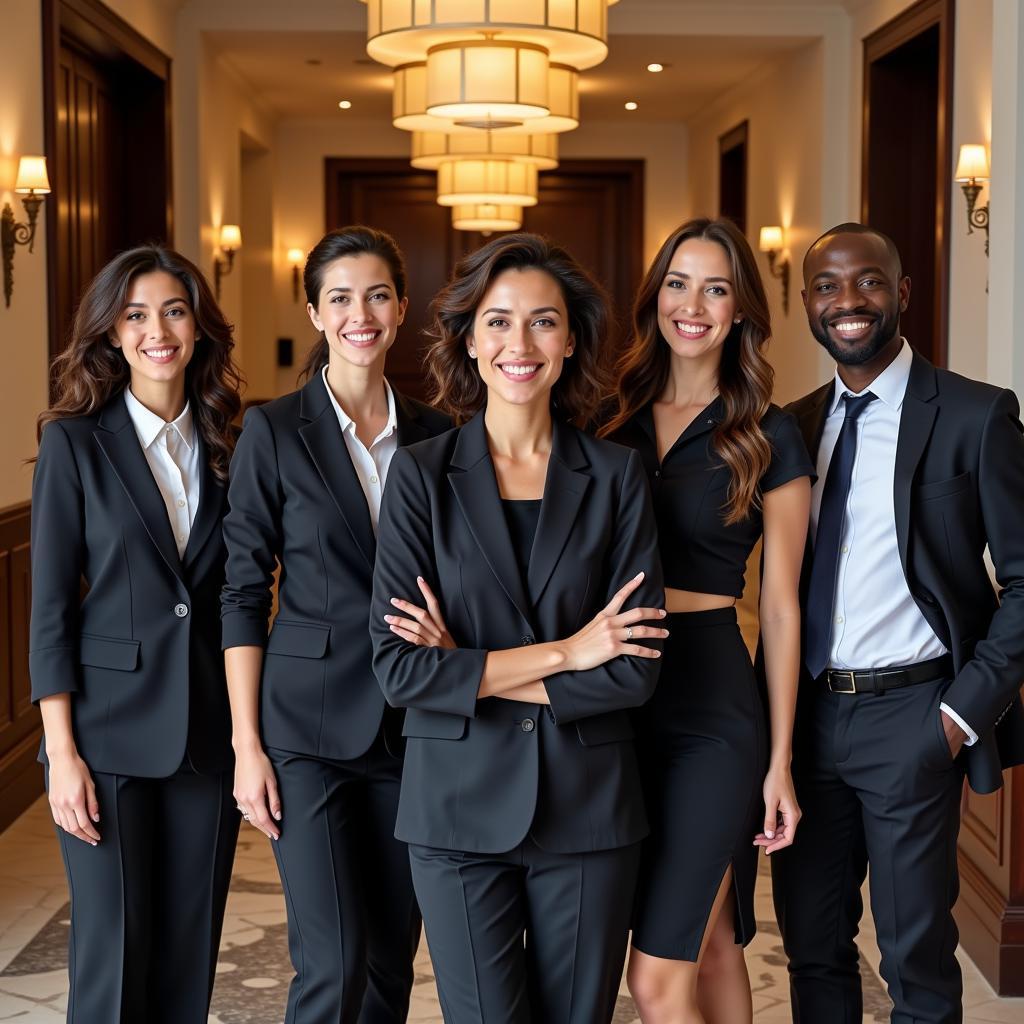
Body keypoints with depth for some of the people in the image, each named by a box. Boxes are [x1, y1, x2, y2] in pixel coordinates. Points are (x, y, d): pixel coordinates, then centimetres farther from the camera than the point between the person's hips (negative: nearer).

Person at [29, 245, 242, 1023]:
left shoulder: (227, 447, 7)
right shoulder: (75, 441, -3)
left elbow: (237, 597, 11)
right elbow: (50, 607, -5)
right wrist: (62, 752, -10)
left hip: (210, 729, 4)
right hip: (111, 731, -3)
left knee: (191, 952, 9)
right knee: (114, 954, 1)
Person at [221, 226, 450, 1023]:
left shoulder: (433, 435, 6)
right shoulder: (274, 430, -4)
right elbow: (243, 593, -4)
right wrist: (246, 744, -8)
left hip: (412, 722, 4)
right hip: (310, 721, -3)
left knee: (394, 952, 11)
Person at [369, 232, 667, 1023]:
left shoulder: (616, 475, 1)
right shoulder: (423, 474, -1)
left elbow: (634, 671, -6)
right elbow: (399, 667, -10)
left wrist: (473, 669, -10)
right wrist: (562, 652, -12)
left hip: (588, 808, 1)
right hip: (461, 806, -1)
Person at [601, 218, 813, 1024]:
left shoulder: (770, 439, -2)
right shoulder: (613, 418, 7)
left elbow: (780, 608, -1)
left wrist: (780, 762, -3)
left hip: (710, 702, -4)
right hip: (614, 694, 4)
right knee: (709, 940, 16)